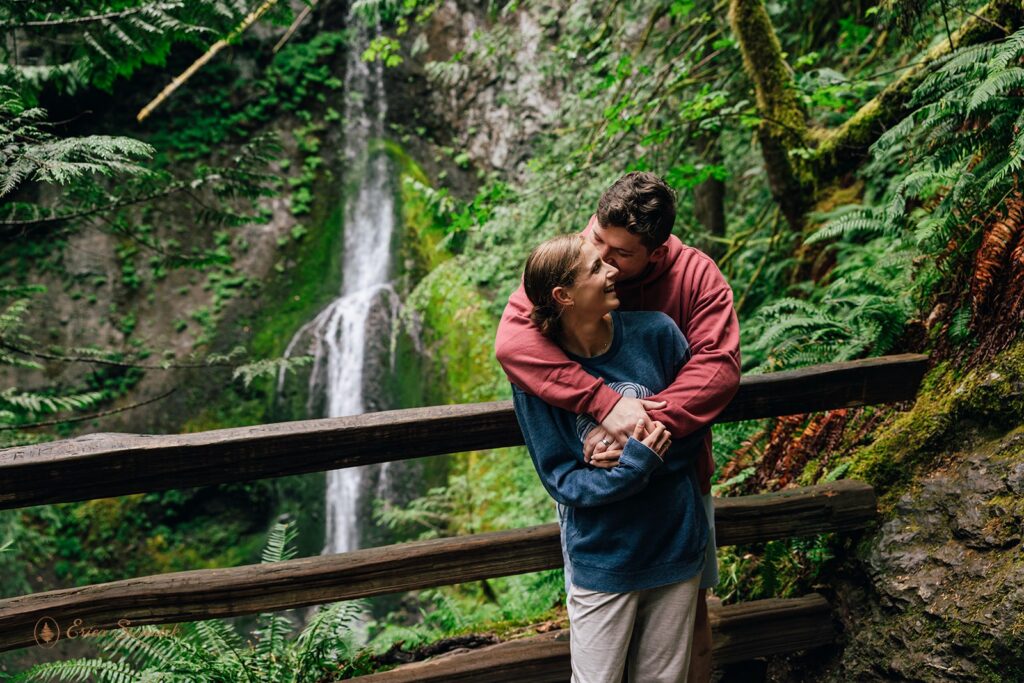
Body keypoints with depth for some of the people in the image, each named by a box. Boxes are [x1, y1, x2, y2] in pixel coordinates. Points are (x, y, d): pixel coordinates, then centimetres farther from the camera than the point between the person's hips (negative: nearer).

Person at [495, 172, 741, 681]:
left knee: (687, 608, 15)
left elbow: (718, 366, -24)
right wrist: (605, 402, -42)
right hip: (590, 472, 0)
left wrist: (650, 423, -38)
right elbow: (512, 343, -32)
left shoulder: (696, 276, -14)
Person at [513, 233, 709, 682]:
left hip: (677, 547, 2)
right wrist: (637, 464, -26)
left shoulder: (656, 333, -10)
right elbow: (562, 482, -11)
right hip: (604, 560, -2)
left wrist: (635, 455, -18)